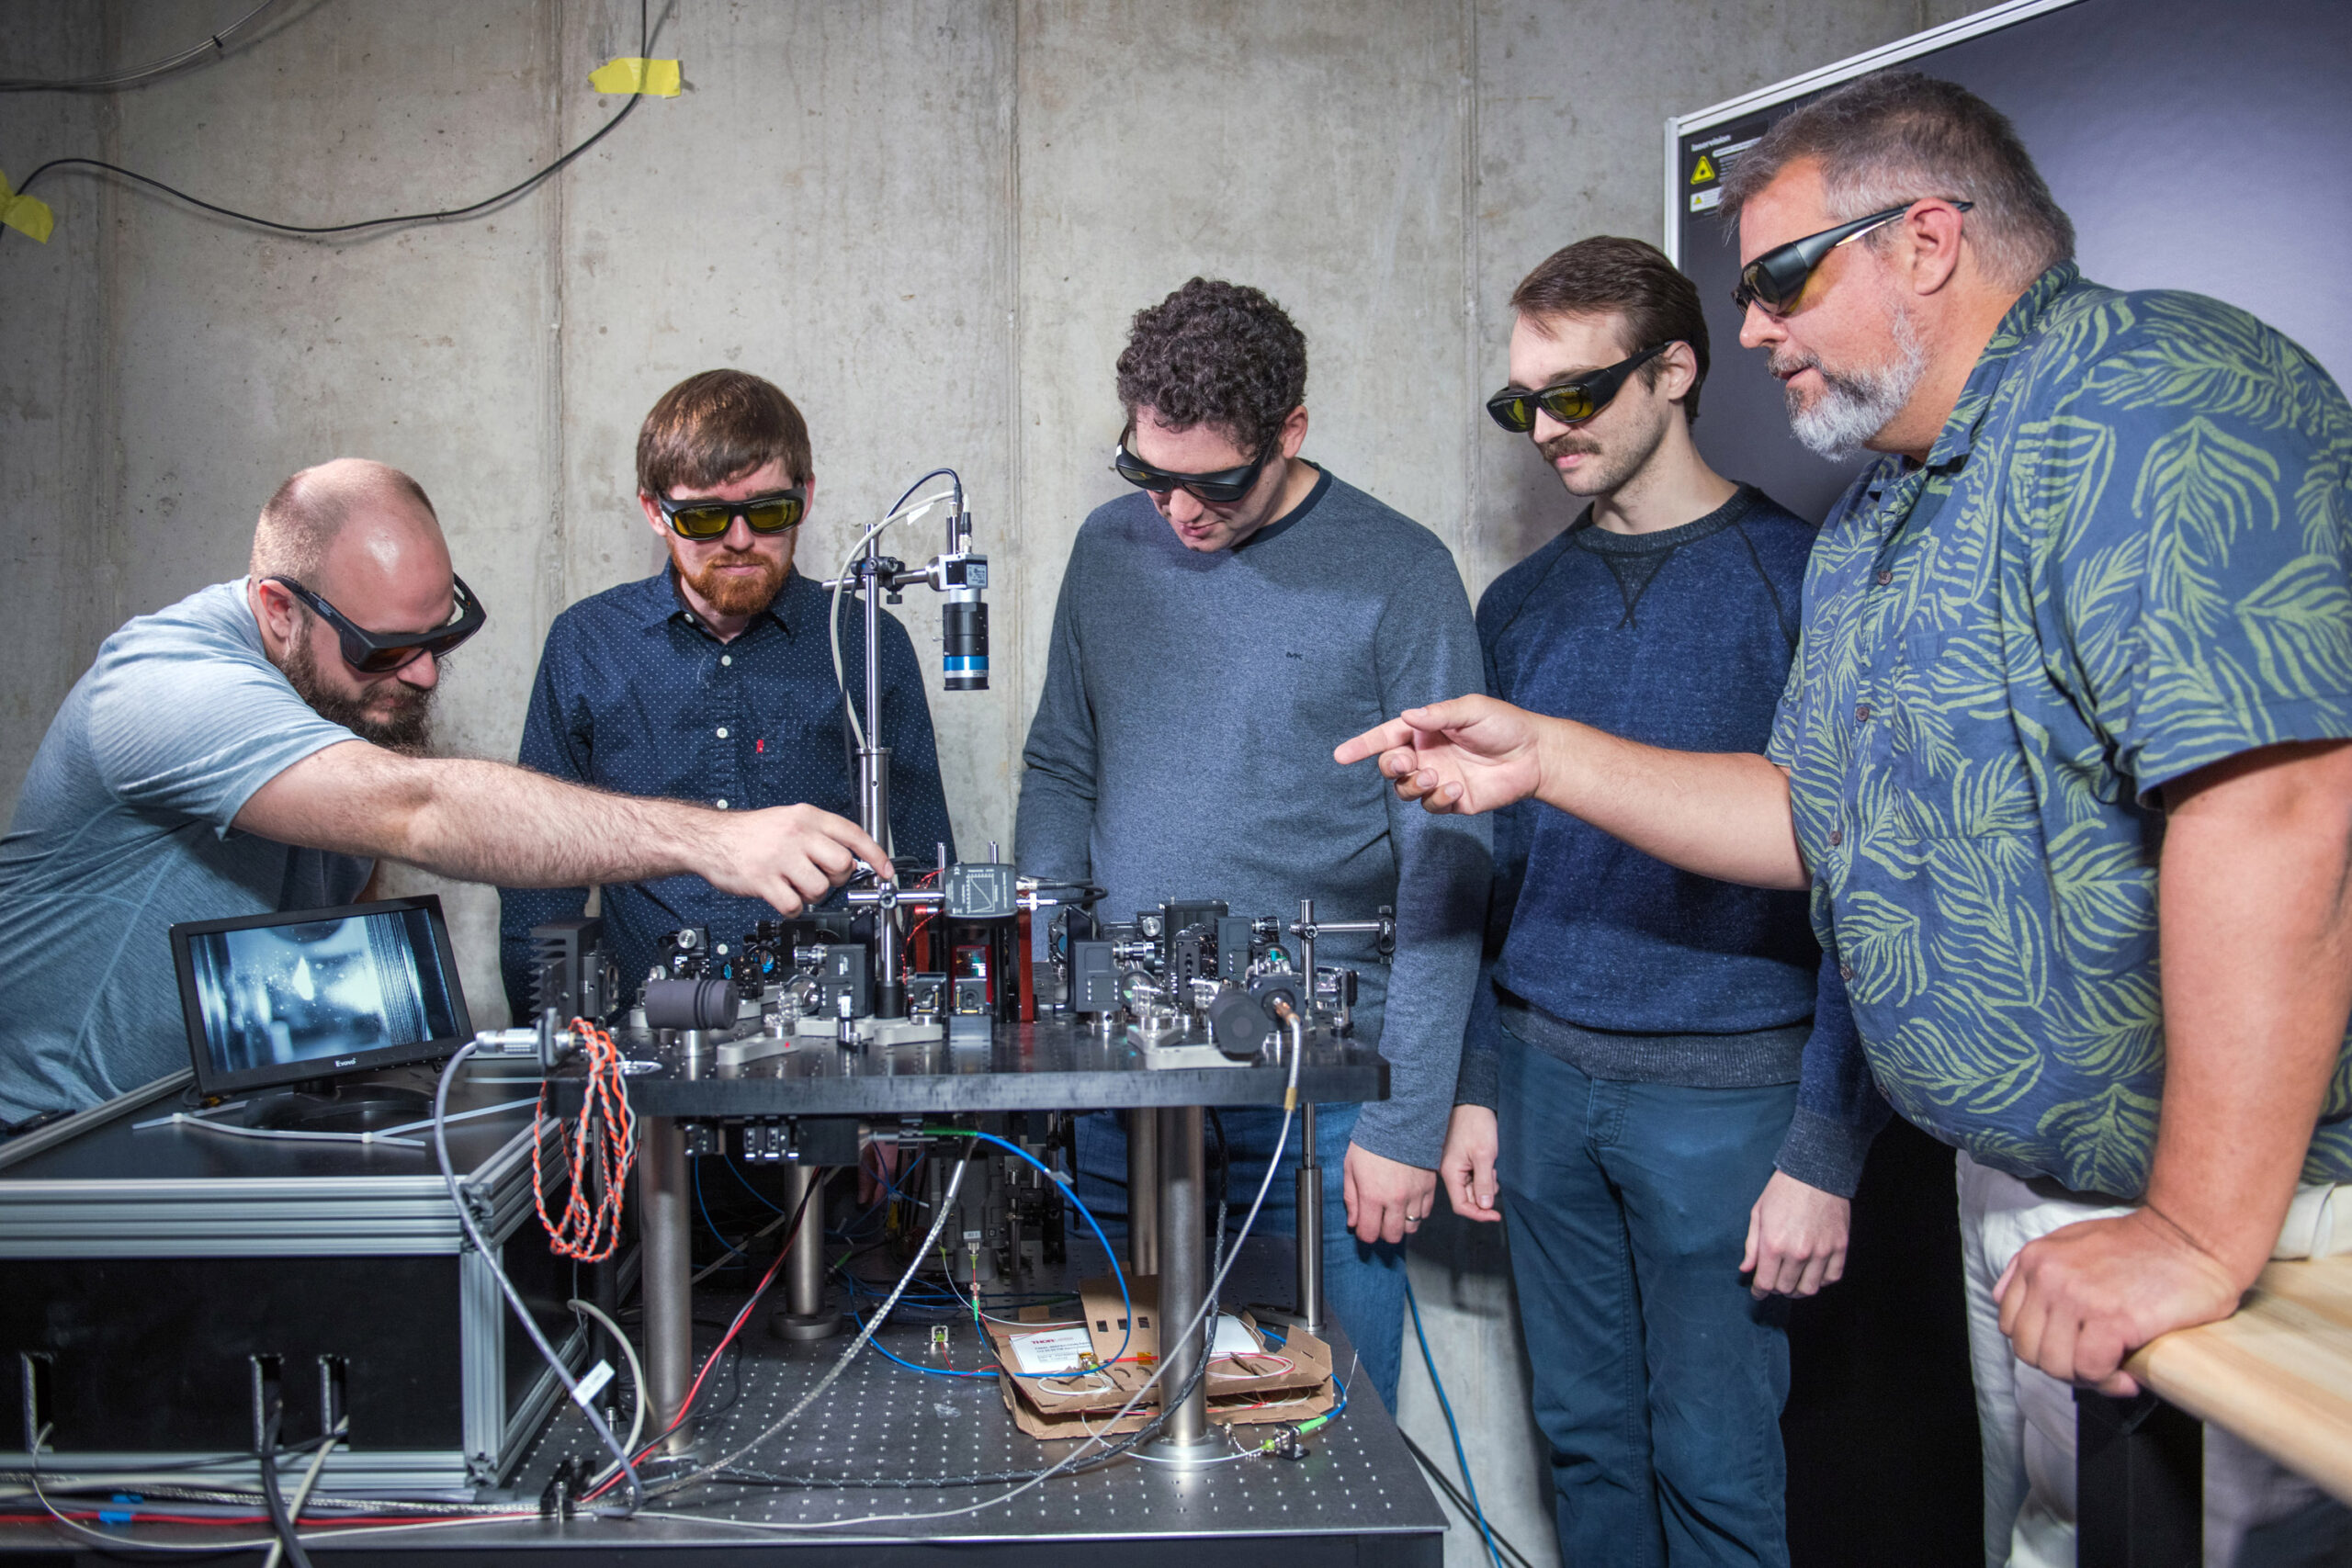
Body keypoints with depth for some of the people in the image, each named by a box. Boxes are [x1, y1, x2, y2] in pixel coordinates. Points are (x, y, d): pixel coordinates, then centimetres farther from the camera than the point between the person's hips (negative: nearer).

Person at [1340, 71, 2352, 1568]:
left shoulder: (2155, 406, -20)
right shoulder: (1877, 520, 13)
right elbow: (1824, 818, 18)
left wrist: (2200, 1239, -31)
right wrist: (1544, 756, 10)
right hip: (2023, 1199, 9)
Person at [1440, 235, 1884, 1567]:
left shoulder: (1798, 576, -7)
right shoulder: (1523, 603, 9)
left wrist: (1828, 1151, -13)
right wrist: (1477, 1088, 10)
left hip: (1724, 1090, -5)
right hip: (1541, 1073, 5)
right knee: (1585, 1440, 15)